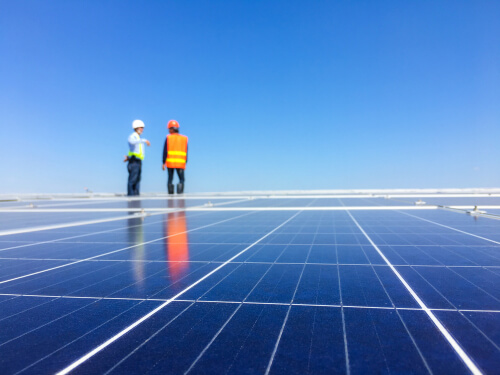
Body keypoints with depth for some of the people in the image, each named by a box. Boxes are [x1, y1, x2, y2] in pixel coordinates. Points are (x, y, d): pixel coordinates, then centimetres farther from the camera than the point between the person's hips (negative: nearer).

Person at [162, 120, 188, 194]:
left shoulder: (168, 138, 1)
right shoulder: (184, 138, 7)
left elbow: (165, 151, -3)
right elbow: (186, 152, 7)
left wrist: (163, 163, -1)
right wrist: (185, 163, 12)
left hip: (170, 162, 0)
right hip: (181, 163, 1)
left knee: (170, 179, 10)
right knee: (181, 179, 5)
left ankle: (170, 194, 6)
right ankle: (180, 192, -13)